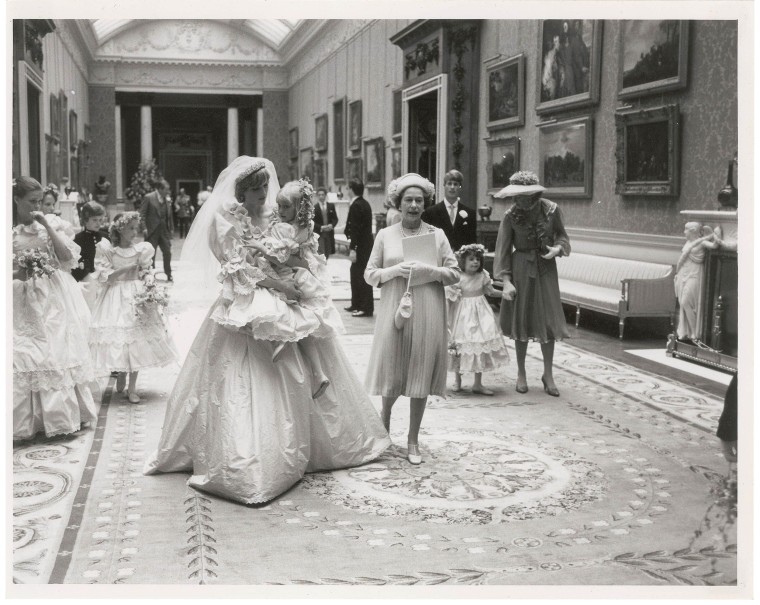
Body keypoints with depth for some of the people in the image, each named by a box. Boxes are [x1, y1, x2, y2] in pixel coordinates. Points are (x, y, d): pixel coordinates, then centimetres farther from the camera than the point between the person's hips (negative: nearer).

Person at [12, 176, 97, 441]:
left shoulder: (47, 226, 6)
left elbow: (68, 257, -6)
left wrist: (47, 226, -10)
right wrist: (18, 274, -19)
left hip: (54, 300, 2)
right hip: (23, 300, -2)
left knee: (59, 354, 5)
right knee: (27, 358, -4)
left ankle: (62, 415, 15)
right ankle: (31, 419, 4)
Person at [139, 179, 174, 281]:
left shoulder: (166, 199, 6)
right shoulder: (148, 198, -9)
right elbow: (142, 214, -9)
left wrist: (170, 228, 7)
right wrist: (144, 228, -14)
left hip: (164, 230, 5)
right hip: (152, 231, -5)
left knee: (167, 253, 6)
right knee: (151, 254, 3)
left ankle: (169, 276, 19)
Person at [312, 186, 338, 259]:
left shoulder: (331, 206, 7)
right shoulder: (314, 208, -3)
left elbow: (335, 219, 7)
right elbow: (313, 222, -5)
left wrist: (331, 225, -12)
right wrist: (321, 227, -19)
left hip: (329, 233, 3)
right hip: (319, 234, -3)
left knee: (327, 254, 10)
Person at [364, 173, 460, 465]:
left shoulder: (437, 235, 5)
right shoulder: (385, 235, 6)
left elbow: (455, 274, 4)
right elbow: (370, 274, 5)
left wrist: (431, 271, -13)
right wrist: (394, 270, -11)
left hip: (427, 314, 0)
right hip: (394, 311, 0)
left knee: (421, 375, 3)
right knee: (392, 372, 2)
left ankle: (413, 440, 16)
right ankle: (384, 416, 35)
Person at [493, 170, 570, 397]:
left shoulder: (551, 210, -7)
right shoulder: (511, 215, -9)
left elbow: (562, 235, 8)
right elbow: (503, 249, -8)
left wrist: (558, 248, -15)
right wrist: (505, 281, -13)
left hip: (546, 268, 1)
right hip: (521, 269, -1)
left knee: (548, 320, 2)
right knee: (521, 320, 7)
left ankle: (548, 374, 14)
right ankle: (521, 374, 20)